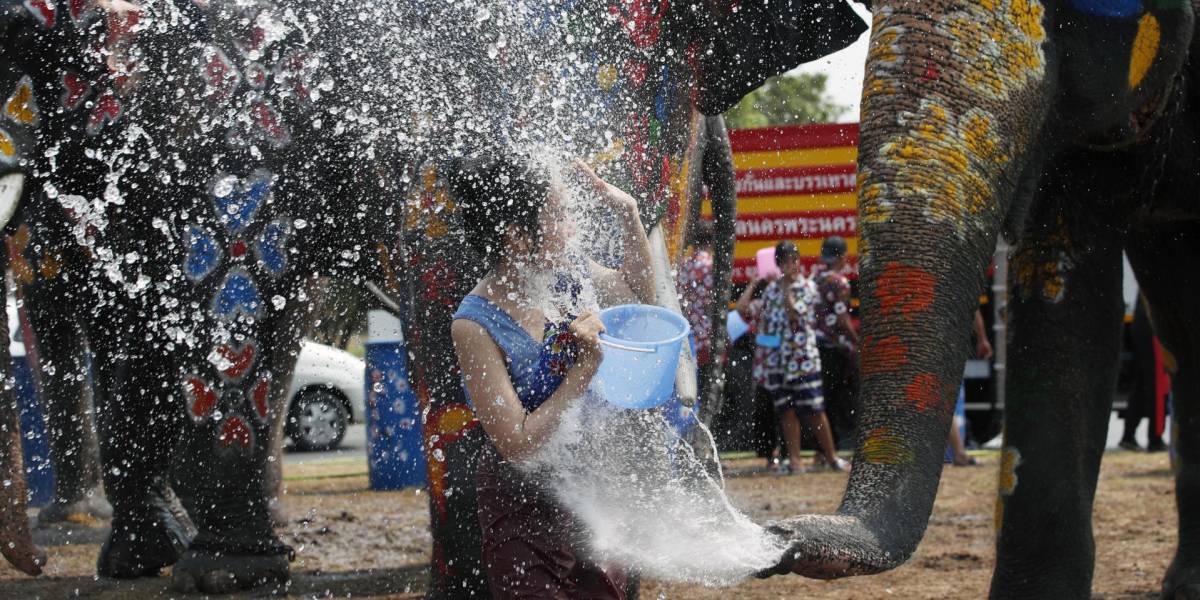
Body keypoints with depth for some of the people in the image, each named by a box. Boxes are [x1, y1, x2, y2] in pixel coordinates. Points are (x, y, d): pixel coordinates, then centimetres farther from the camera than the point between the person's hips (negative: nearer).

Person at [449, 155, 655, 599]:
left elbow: (639, 294, 16)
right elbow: (517, 444, -25)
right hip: (525, 503, -6)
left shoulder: (562, 274, -5)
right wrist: (585, 369, -28)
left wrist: (628, 213, 1)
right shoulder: (475, 326, -24)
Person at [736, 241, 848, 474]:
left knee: (814, 409, -3)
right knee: (786, 410, 5)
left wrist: (786, 288, -8)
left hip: (802, 357, -5)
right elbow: (743, 309, 11)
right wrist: (753, 283, 10)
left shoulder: (807, 287, -2)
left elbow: (794, 314, -16)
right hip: (776, 360, 5)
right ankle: (794, 459, 8)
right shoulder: (771, 288, 13)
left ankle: (830, 456, 6)